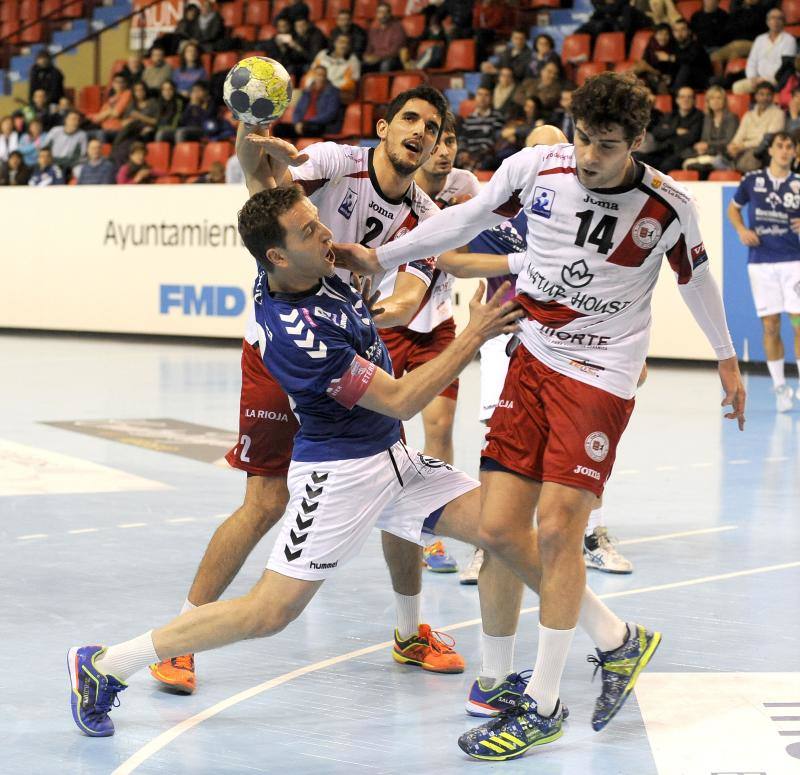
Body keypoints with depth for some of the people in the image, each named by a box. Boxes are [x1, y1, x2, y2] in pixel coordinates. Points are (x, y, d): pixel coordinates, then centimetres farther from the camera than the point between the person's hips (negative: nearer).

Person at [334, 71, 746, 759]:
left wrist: (728, 360, 20)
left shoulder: (666, 205, -10)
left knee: (556, 529, -12)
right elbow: (468, 218, 10)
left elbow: (695, 275, 9)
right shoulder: (535, 168, -6)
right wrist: (380, 257, 9)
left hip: (601, 376, -4)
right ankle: (616, 640, 18)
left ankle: (543, 706, 3)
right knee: (499, 529, -2)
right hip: (533, 359, 4)